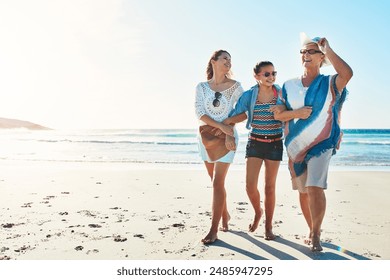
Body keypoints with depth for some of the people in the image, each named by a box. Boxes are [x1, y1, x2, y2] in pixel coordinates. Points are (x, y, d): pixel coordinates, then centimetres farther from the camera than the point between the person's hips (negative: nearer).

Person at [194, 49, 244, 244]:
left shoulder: (235, 86, 0)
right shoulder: (202, 86, 3)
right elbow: (199, 113, -7)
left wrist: (226, 129, -14)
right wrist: (222, 126, -18)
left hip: (226, 137, -3)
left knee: (217, 182, -9)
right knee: (216, 181, 12)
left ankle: (214, 230, -4)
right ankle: (225, 215, 33)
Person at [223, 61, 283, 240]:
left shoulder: (281, 93, -2)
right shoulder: (249, 95, -2)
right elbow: (238, 115, -1)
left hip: (275, 144, 0)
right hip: (254, 143, 0)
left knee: (269, 186, 5)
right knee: (250, 186, -4)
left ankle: (268, 226, 20)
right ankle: (257, 212, 28)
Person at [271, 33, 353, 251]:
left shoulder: (329, 83, -1)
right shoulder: (289, 86, 8)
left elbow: (347, 73, -24)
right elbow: (278, 114, 6)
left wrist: (327, 49, -14)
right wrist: (296, 113, -14)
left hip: (320, 144, -3)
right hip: (295, 145, 4)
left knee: (315, 188, -17)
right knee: (303, 191, 9)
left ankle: (316, 235, -2)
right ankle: (313, 230, 26)